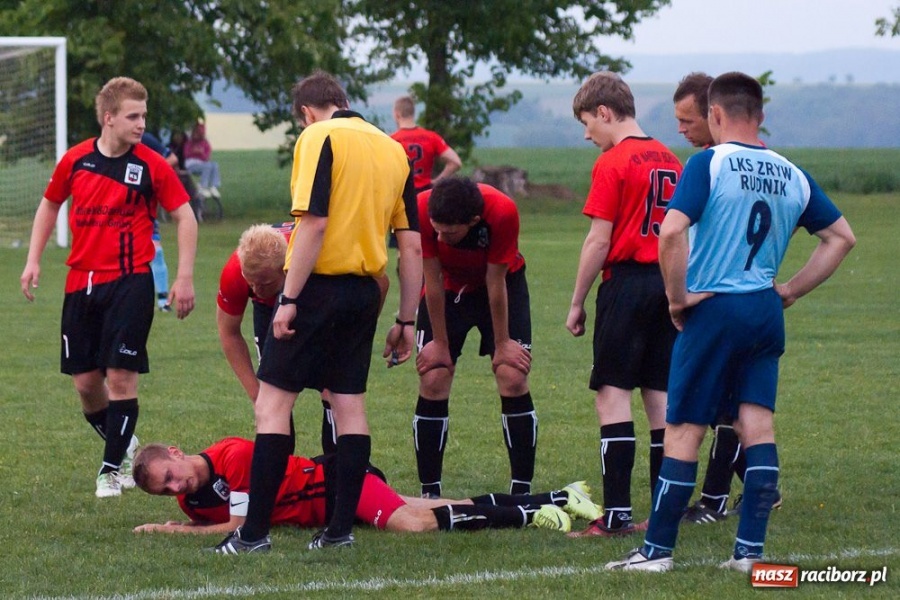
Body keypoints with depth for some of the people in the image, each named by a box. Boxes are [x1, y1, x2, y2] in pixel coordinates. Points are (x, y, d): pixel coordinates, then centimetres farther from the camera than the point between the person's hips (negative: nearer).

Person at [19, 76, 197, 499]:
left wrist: (185, 278, -6)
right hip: (81, 283, 3)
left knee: (120, 375, -7)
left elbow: (184, 217, 0)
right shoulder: (76, 160, 2)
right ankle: (122, 444, 29)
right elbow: (50, 204, 18)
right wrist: (33, 261, 12)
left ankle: (113, 468, 4)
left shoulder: (150, 165, -6)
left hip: (130, 283, -3)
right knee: (85, 381, 5)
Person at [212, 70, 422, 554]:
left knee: (273, 401, -2)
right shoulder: (392, 149, 12)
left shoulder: (319, 138, -7)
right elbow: (412, 244, 10)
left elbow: (313, 223, -18)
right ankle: (342, 528, 8)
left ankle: (255, 531, -6)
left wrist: (288, 300, -17)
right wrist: (405, 321, 14)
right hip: (365, 291, 6)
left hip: (319, 284, -6)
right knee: (350, 404, 11)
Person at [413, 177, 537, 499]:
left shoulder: (503, 212, -36)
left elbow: (496, 283, -24)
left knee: (514, 381, -11)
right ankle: (429, 493, -1)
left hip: (504, 283, -1)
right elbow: (433, 280, -21)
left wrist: (502, 344, -13)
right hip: (448, 288, 1)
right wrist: (440, 343, -12)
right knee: (433, 382, -9)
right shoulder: (422, 211, -32)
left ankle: (521, 492, -4)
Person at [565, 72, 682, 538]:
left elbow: (599, 241, -11)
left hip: (627, 279, -7)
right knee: (660, 395, 10)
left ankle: (617, 513, -13)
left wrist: (577, 303, -4)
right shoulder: (669, 160, 13)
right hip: (669, 285, 7)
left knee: (612, 392, -6)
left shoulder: (612, 163, -8)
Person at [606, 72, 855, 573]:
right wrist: (791, 290, 15)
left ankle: (658, 550, 6)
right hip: (766, 312, 5)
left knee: (684, 431, 1)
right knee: (757, 425, 7)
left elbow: (672, 232, -22)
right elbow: (842, 237, 16)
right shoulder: (793, 176, 8)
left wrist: (678, 296, -10)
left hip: (713, 309, -5)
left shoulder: (709, 164, -9)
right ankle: (750, 551, 5)